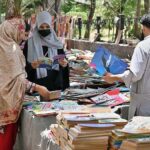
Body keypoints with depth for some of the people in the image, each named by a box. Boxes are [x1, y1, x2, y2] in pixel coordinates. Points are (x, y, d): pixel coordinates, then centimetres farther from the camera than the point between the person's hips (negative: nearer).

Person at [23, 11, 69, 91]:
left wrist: (64, 64, -13)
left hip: (55, 84, 2)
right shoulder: (30, 43, 0)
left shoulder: (56, 43, 7)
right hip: (37, 84, -2)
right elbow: (24, 65, 0)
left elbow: (64, 63, 9)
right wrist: (31, 66, -21)